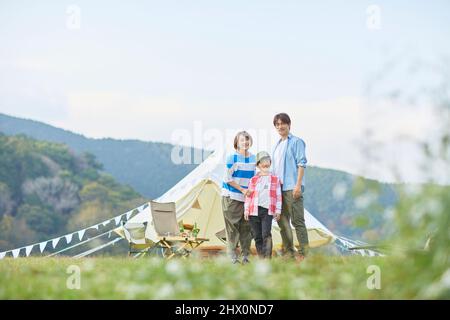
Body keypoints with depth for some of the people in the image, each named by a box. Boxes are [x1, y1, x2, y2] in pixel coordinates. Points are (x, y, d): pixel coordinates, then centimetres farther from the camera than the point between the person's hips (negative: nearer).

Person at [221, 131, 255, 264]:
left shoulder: (253, 158, 9)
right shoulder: (232, 157, -8)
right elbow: (227, 178, -10)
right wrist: (242, 189, -12)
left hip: (247, 198, 5)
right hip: (231, 197, -5)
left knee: (246, 228, 5)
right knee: (233, 227, -5)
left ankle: (245, 256, 11)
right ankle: (233, 257, -1)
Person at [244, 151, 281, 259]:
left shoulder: (275, 179, 8)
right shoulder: (253, 180, 11)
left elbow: (278, 196, 7)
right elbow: (248, 196, 11)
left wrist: (278, 210, 1)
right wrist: (246, 210, 4)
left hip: (268, 211, -2)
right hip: (254, 211, 2)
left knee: (266, 234, -16)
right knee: (257, 237, 4)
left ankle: (268, 258, -17)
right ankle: (261, 258, 10)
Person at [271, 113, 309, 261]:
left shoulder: (296, 142, -4)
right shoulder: (277, 145, 19)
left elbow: (301, 164, -10)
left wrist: (298, 185, -18)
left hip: (291, 187, -8)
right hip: (278, 188, 8)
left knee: (297, 220, -8)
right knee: (282, 221, 10)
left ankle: (303, 253, -6)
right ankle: (288, 252, 16)